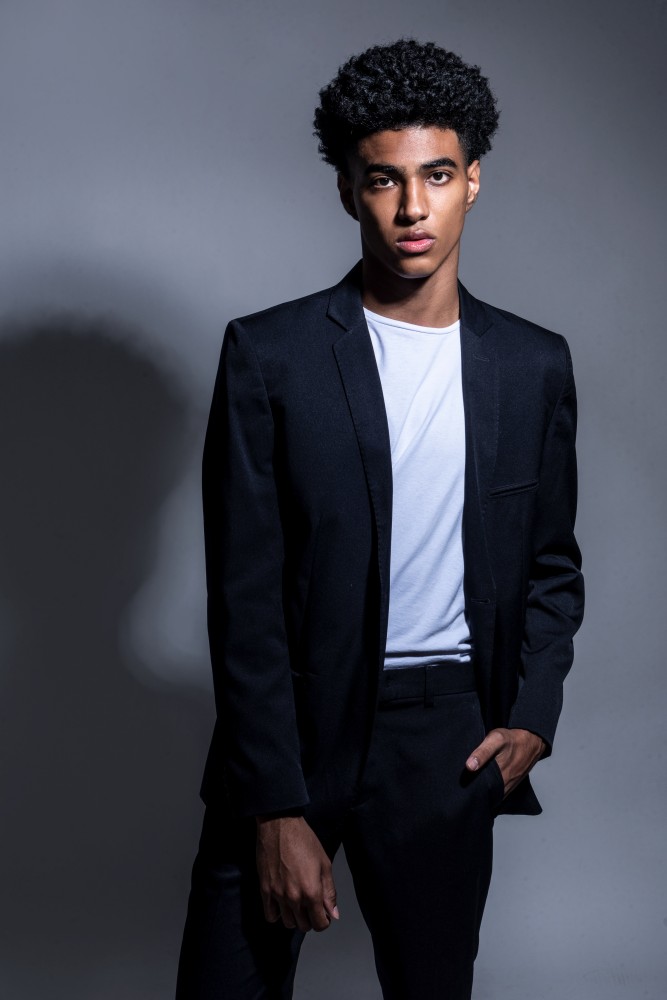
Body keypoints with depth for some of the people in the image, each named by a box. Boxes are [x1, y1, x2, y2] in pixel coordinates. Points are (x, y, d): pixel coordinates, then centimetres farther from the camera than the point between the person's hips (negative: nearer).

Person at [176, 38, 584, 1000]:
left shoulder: (534, 366, 4)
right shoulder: (269, 354, -6)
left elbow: (553, 562, 14)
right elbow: (245, 598, -8)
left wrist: (533, 716, -2)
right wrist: (277, 807, -12)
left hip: (450, 742, 3)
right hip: (288, 732, -2)